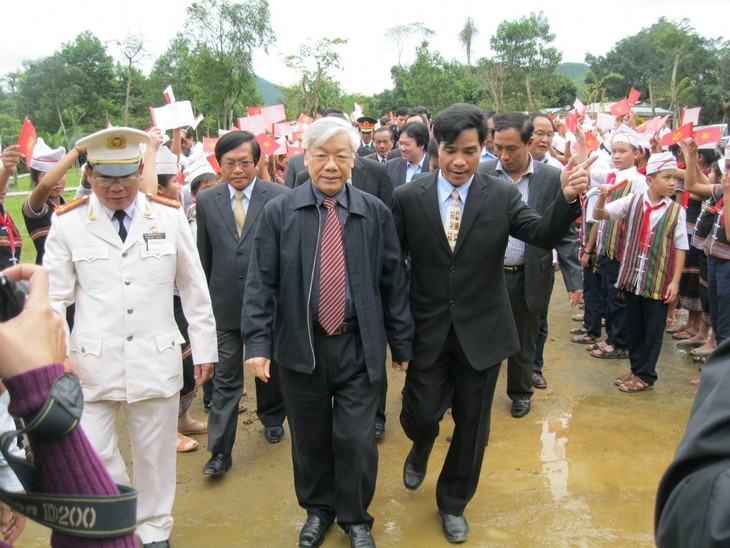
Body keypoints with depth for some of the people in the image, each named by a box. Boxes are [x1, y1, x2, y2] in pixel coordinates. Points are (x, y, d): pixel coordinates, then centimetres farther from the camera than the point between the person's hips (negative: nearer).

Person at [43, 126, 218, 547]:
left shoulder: (170, 217, 0)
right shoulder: (68, 224, -1)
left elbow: (195, 289, 6)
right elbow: (55, 296, 3)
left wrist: (205, 348, 7)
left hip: (156, 359, 0)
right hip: (92, 362, 0)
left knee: (155, 453, 12)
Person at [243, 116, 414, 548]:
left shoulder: (376, 213, -1)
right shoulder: (278, 213, -2)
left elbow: (394, 282, 2)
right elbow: (260, 283, -2)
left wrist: (402, 342, 5)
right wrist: (258, 342, -9)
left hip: (360, 348, 0)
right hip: (300, 345, 1)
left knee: (357, 440, 4)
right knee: (310, 437, 15)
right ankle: (317, 510, 40)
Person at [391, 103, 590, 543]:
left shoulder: (503, 195, -5)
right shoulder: (408, 198, -5)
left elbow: (543, 236, -15)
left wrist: (568, 199, -34)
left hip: (482, 332, 1)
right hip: (427, 331, 0)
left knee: (471, 426, 14)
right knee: (421, 415, 6)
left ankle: (453, 503, 39)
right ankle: (421, 450, 46)